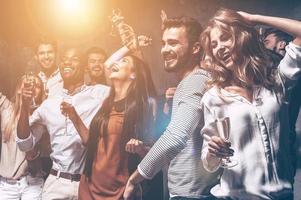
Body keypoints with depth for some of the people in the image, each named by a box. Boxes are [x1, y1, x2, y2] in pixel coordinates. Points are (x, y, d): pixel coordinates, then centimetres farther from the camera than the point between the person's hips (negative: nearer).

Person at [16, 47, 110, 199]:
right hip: (56, 182, 3)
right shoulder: (49, 104, 9)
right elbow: (25, 144, 10)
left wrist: (76, 120, -17)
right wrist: (25, 106, -1)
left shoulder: (101, 93, -2)